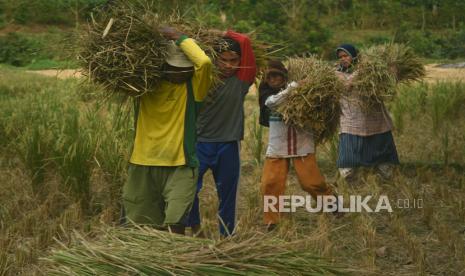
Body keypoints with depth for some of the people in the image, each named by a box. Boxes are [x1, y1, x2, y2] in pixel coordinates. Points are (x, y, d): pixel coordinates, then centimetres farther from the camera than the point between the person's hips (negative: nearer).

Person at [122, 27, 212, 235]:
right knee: (147, 224, 13)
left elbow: (205, 62, -23)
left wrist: (178, 37, -12)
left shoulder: (193, 87, -5)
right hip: (144, 164, 3)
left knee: (175, 223, -14)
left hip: (180, 165, -3)